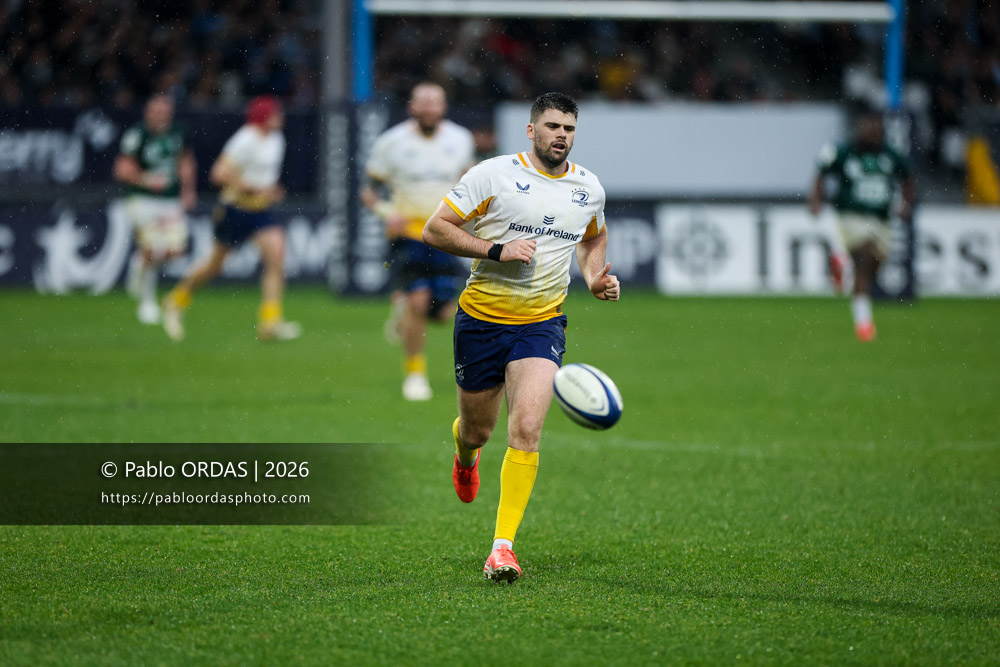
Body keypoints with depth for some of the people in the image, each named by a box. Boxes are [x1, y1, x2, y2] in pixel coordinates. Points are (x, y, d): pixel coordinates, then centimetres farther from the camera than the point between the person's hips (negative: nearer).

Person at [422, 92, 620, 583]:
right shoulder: (493, 175, -9)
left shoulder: (589, 188, 5)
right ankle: (465, 454, 52)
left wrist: (595, 278, 8)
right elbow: (435, 229, -9)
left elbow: (593, 238, 27)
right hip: (482, 316, -1)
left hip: (542, 323, 1)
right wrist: (496, 250, -19)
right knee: (477, 430, 12)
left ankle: (503, 545, -14)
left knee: (526, 431, -17)